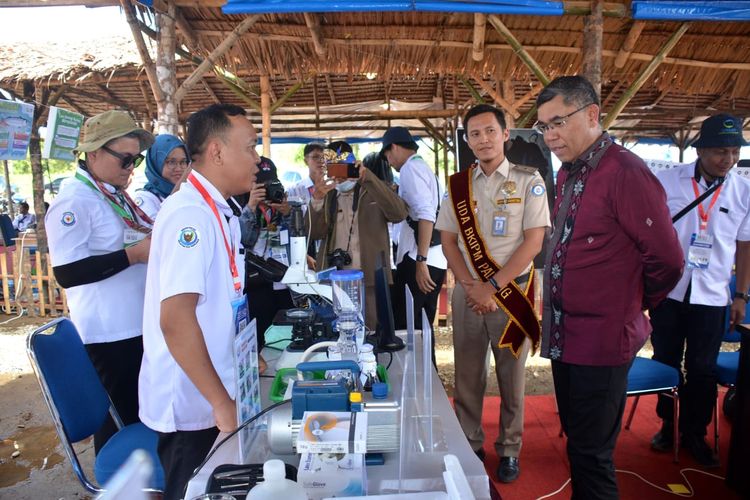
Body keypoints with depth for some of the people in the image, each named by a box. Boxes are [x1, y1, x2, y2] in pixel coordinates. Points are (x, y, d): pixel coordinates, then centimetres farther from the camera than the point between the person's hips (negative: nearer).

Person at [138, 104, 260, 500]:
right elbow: (175, 320, -28)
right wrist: (221, 402, -23)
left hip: (211, 394, 8)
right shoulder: (190, 214, -22)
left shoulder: (219, 212, 6)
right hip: (192, 403, -8)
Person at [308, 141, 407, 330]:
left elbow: (399, 214, -15)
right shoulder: (328, 196, 14)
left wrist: (367, 177, -19)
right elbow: (315, 233, 1)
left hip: (370, 279, -3)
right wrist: (317, 199, -14)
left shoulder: (374, 191, 5)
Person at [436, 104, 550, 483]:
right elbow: (448, 241, 4)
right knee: (467, 376, 10)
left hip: (512, 291, -2)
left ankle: (509, 450, 28)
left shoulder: (528, 180, -3)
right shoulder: (458, 184, 5)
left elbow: (534, 241, -9)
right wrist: (471, 287, -8)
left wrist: (493, 287, -14)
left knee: (511, 377, 10)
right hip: (468, 292, 3)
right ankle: (469, 446, 27)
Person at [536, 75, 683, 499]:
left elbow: (667, 259, -15)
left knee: (590, 453, 6)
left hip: (602, 341, -8)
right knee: (577, 442, 21)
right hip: (565, 336, 8)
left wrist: (636, 306, 1)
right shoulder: (568, 174, 10)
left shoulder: (625, 172, -17)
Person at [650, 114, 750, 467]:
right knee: (666, 362, 12)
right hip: (667, 291, -1)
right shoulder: (668, 181, -6)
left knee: (702, 370, 10)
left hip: (712, 296, 1)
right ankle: (668, 425, 31)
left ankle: (695, 435, 29)